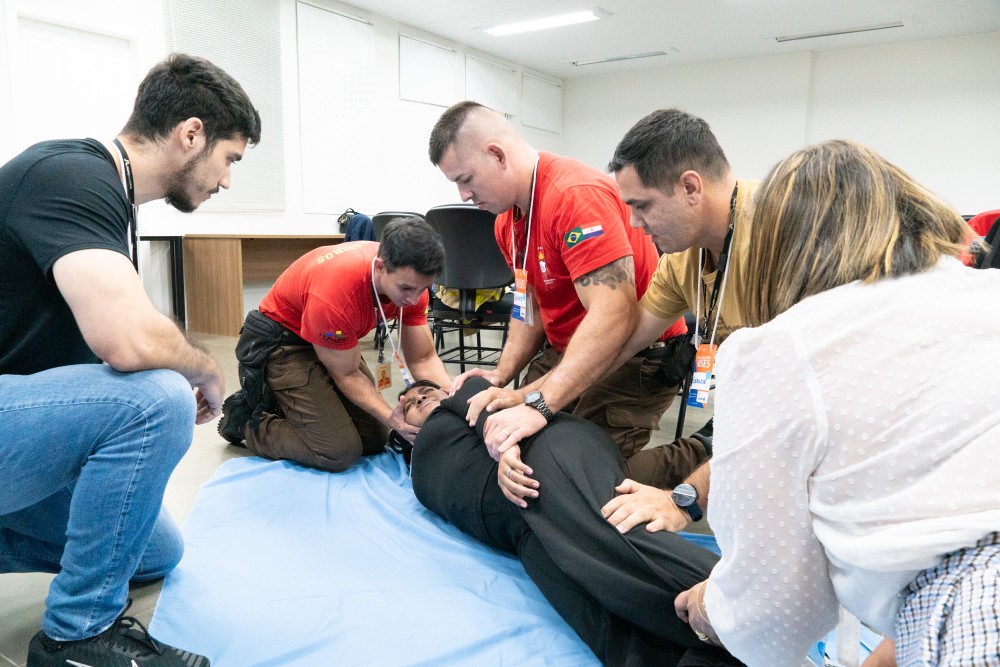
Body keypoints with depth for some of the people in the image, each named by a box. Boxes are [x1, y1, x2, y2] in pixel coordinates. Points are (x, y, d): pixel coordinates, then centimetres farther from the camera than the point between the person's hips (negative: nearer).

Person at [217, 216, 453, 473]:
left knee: (375, 441, 7)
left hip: (335, 340, 7)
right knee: (339, 452, -17)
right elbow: (347, 375, -22)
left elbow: (423, 359, -12)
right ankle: (245, 420, 5)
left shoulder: (411, 279, -19)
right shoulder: (335, 292, -38)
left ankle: (283, 406, 22)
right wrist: (392, 418, -32)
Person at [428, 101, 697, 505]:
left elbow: (612, 318, -34)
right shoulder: (507, 219, 5)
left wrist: (538, 404, -38)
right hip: (565, 351, 9)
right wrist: (501, 375, -4)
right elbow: (532, 306, 11)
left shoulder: (578, 195, -25)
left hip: (636, 354, -9)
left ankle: (695, 461, 7)